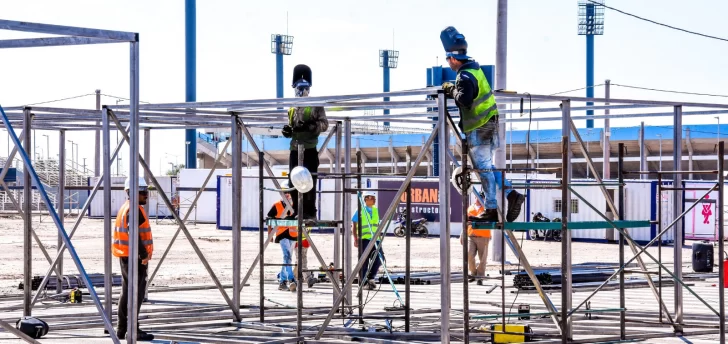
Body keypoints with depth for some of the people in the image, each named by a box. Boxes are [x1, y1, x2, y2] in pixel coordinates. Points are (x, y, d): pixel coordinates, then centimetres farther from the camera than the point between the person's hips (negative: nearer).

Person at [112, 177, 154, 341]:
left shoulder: (125, 207, 17)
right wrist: (144, 254, -21)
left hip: (125, 256, 10)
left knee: (126, 292, 13)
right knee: (136, 293, -9)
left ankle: (121, 329, 17)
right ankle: (133, 330, -10)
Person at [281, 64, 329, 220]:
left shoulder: (316, 105, 0)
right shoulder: (292, 108, 18)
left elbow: (324, 124, -8)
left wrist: (310, 125, -22)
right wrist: (287, 131, 6)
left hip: (309, 148, -6)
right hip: (295, 149, 6)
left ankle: (310, 212, -4)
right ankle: (297, 211, 15)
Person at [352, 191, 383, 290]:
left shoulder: (375, 210, 15)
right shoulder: (360, 211, -3)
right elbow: (354, 225, -5)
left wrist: (379, 238, 21)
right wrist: (355, 239, -13)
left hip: (375, 239, 5)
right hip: (364, 239, -5)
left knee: (379, 259, -6)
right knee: (364, 261, -3)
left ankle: (370, 278, 8)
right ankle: (364, 282, 5)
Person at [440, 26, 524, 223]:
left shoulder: (465, 76, -19)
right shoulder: (474, 67, 12)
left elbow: (464, 100, -31)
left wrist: (452, 90, -13)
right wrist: (453, 89, 12)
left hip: (478, 129, -10)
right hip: (489, 123, 10)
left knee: (483, 167, -4)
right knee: (487, 165, 15)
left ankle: (492, 209, -1)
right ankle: (510, 194, 6)